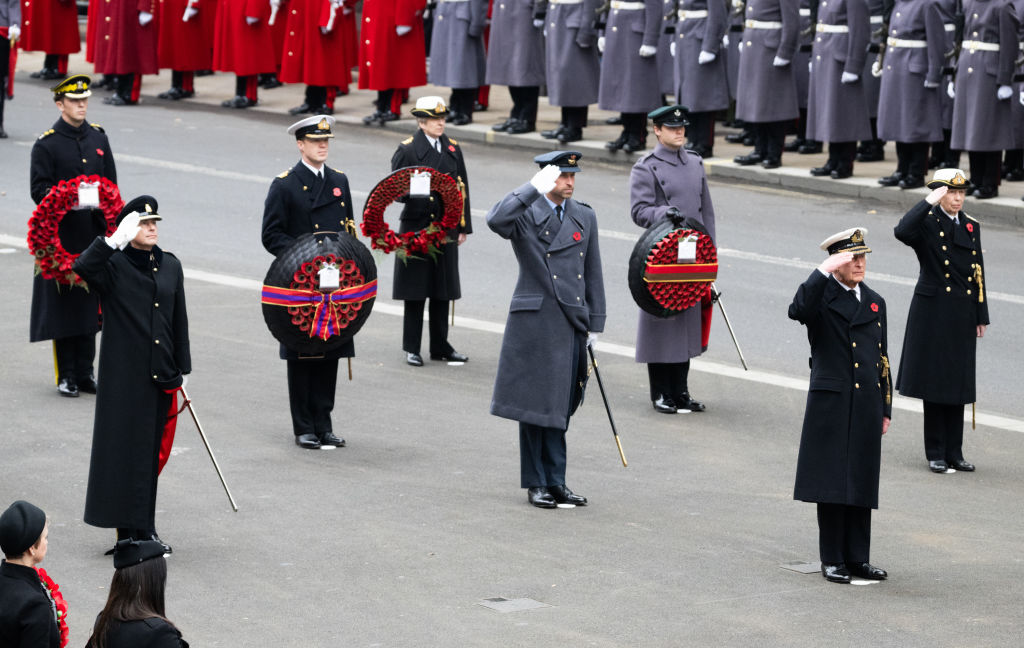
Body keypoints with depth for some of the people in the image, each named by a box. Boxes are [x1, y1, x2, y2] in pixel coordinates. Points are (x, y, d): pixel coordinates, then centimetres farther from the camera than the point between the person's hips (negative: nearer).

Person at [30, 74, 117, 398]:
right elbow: (39, 190, -8)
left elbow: (111, 184, 14)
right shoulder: (47, 144, -6)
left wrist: (108, 223, 4)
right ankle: (66, 375, 7)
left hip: (93, 236, 4)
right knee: (63, 304, 0)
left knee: (90, 304, 8)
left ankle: (85, 372, 16)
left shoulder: (98, 137, 10)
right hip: (62, 235, -4)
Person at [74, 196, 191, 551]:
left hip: (160, 374, 5)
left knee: (152, 451, 10)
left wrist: (182, 369, 15)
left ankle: (143, 530, 19)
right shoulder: (114, 265, -6)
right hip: (123, 375, -5)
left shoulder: (170, 265, 11)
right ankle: (128, 530, 2)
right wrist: (115, 240, -34)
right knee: (124, 447, -3)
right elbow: (83, 267, -29)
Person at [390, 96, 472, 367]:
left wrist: (463, 227, 10)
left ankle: (440, 346, 17)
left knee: (442, 290, 8)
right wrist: (413, 190, -29)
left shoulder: (453, 149, 9)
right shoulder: (408, 149, -4)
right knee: (415, 290, 0)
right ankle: (411, 348, 8)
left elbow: (462, 190, 12)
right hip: (416, 227, -4)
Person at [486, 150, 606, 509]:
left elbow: (593, 274, 15)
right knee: (536, 403, 0)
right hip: (534, 321, -4)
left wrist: (594, 324, 11)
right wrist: (534, 188, -28)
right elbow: (495, 220, -27)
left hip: (572, 323, 4)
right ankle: (536, 483, 9)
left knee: (560, 406, 8)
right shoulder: (524, 215, -3)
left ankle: (555, 482, 14)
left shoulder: (585, 217, 12)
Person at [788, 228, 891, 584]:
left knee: (861, 482, 8)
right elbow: (798, 310, -27)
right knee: (831, 481, -1)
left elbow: (882, 358, 17)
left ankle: (857, 557, 15)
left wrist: (885, 409, 14)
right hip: (831, 404, -5)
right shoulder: (822, 296, -2)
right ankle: (832, 559, 6)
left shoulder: (875, 302, 14)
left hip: (867, 406, 5)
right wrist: (825, 271, -28)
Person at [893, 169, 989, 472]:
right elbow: (902, 231, -31)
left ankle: (954, 453, 16)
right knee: (935, 380, 0)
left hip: (963, 316, 5)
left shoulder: (971, 226, 11)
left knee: (957, 382, 9)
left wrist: (981, 317, 11)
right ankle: (936, 454, 7)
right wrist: (929, 202, -29)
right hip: (933, 313, -5)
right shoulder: (927, 222, -6)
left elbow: (978, 274, 13)